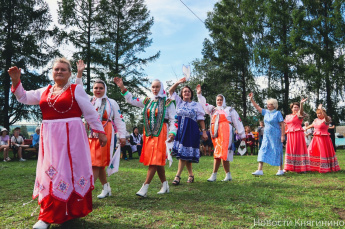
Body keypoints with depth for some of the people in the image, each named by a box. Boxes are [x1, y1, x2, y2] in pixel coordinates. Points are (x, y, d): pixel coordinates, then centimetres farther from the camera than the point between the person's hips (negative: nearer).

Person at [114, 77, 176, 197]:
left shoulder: (167, 102, 1)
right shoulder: (147, 101, 14)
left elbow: (173, 119, -3)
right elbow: (131, 100, 17)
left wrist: (172, 132, -17)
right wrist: (122, 88, 8)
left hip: (160, 133, -5)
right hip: (148, 133, 5)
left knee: (155, 160, -10)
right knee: (158, 161, 9)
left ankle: (144, 188, -11)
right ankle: (165, 185, 21)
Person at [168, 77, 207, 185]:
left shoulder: (196, 105, 6)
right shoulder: (179, 102, 13)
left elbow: (201, 119, 4)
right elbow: (171, 91, 13)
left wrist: (203, 131, -3)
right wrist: (178, 82, 1)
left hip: (191, 131, -3)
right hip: (180, 129, 3)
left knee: (184, 153, -8)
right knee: (184, 154, 3)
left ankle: (178, 176, -8)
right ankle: (190, 174, 16)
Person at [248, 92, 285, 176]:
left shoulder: (277, 113, -7)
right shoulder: (266, 112, 8)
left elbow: (282, 124, -9)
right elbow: (257, 107, 14)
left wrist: (283, 135, -14)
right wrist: (251, 99, 7)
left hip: (275, 136, -5)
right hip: (266, 135, 5)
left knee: (277, 152, 3)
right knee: (263, 150, -3)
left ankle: (281, 170, 18)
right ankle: (259, 170, -3)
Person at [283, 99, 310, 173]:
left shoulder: (299, 115, -3)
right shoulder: (288, 116, 16)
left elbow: (301, 111, -27)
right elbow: (286, 126, 21)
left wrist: (301, 103, -43)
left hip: (298, 134, -6)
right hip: (290, 135, 6)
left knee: (299, 150, -5)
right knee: (289, 150, 9)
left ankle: (301, 168, 0)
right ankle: (288, 168, 16)